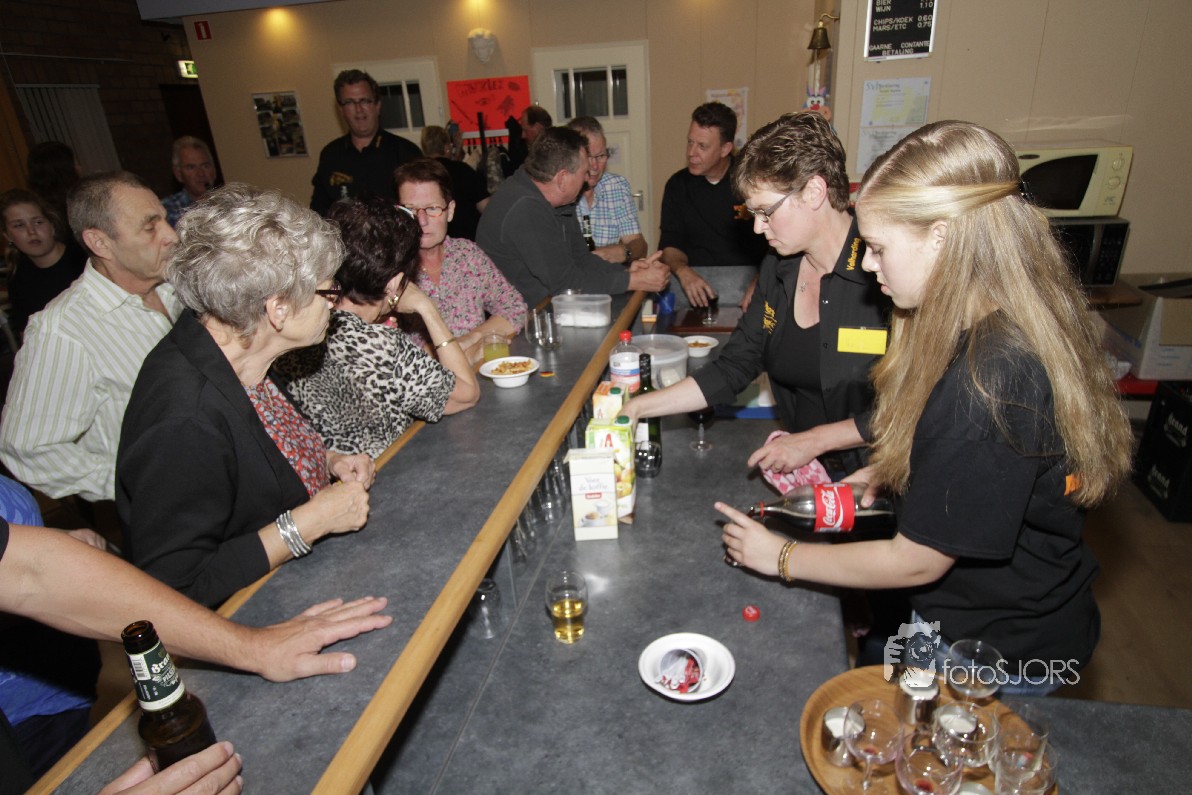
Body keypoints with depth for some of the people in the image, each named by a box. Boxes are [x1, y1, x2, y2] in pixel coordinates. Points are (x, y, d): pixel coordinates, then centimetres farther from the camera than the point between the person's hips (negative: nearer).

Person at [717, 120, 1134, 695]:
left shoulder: (989, 380, -35)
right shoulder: (1015, 325, -5)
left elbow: (917, 561, -24)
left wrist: (781, 557, -13)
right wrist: (879, 473, 0)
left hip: (997, 657, -8)